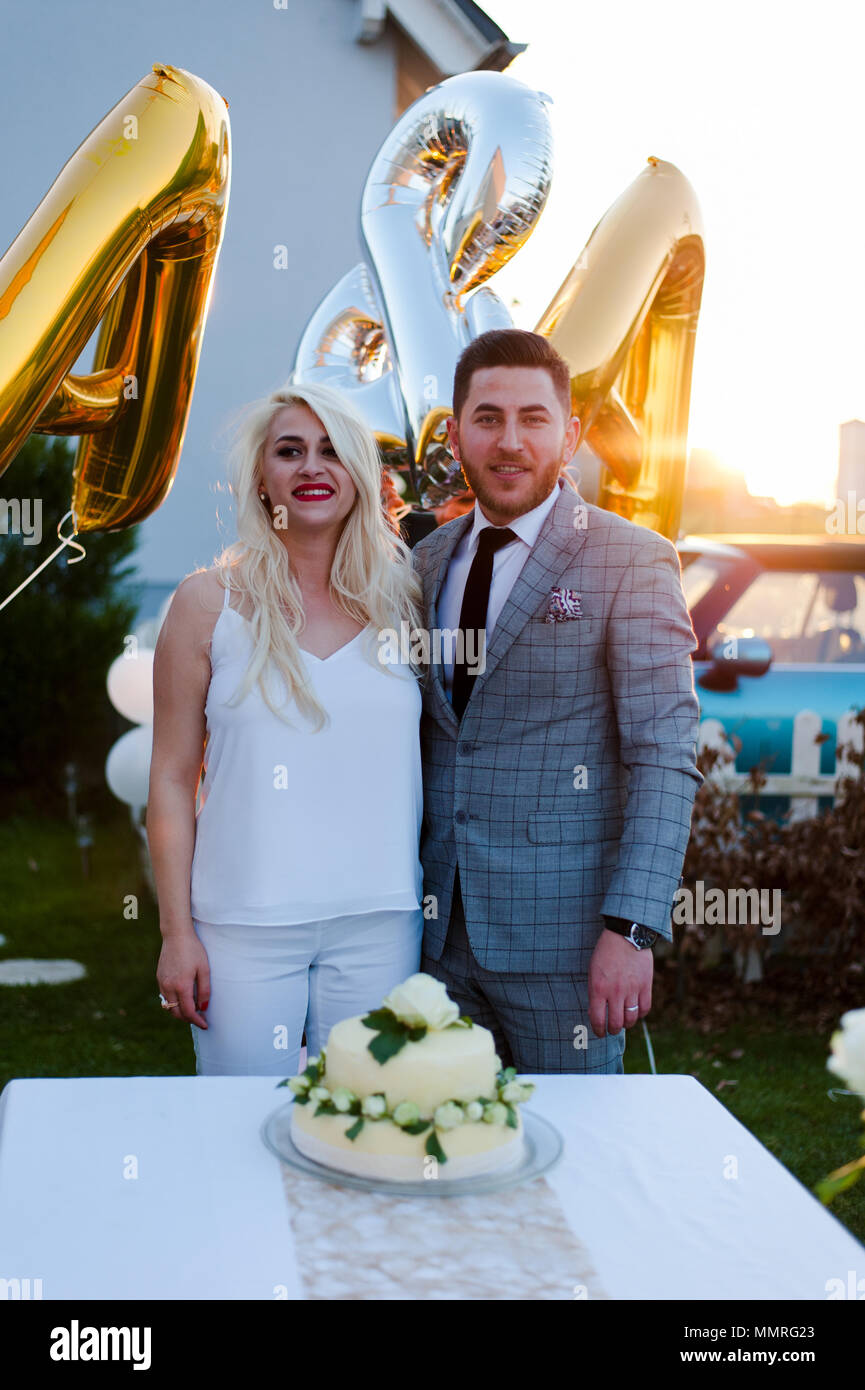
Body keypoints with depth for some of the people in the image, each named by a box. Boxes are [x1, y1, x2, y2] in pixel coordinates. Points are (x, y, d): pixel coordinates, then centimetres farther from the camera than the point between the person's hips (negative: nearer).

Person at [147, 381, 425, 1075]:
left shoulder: (400, 596, 5)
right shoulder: (208, 602, 0)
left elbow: (431, 758, 10)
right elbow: (172, 777, 1)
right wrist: (177, 932, -3)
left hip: (380, 920, 2)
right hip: (245, 925, -1)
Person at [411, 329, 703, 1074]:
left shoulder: (631, 561, -7)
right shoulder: (427, 561, 9)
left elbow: (665, 757, -12)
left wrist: (631, 929, -20)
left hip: (561, 929, -4)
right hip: (441, 925, 5)